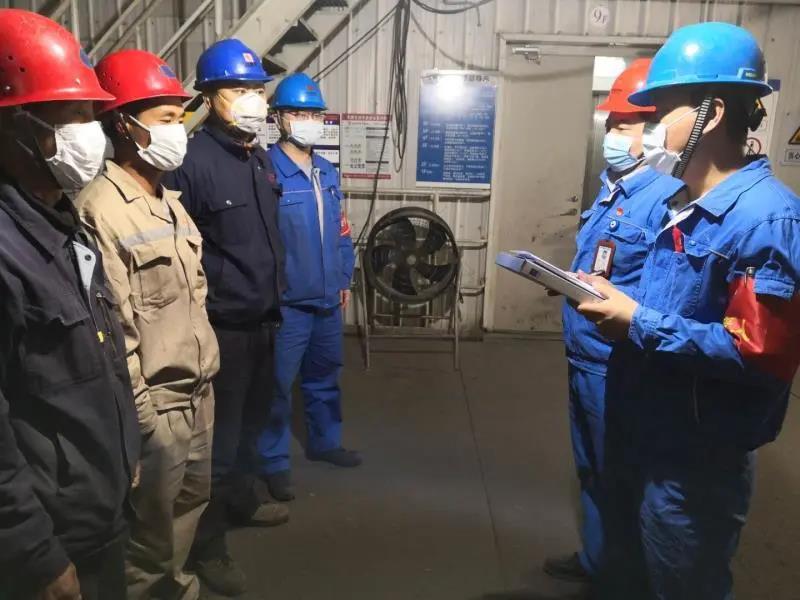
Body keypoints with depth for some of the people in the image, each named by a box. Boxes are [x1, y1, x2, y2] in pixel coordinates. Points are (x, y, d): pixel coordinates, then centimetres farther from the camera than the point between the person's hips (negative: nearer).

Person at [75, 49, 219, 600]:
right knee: (152, 518, 8)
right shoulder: (100, 208, -19)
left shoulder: (168, 200, 11)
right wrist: (141, 417, -17)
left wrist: (205, 374, 16)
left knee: (191, 498, 22)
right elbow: (112, 330, -21)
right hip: (155, 401, -9)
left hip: (198, 390, 9)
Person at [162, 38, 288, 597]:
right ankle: (207, 544, 22)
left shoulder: (261, 157, 9)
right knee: (220, 436, 3)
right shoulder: (193, 162, -19)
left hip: (263, 319, 8)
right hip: (222, 326, -8)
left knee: (251, 421, 23)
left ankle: (244, 497, 44)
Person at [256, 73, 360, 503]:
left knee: (324, 376, 21)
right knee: (278, 384, 3)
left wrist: (344, 278, 14)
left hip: (327, 299, 7)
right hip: (286, 302, -7)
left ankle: (324, 441, 40)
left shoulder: (328, 173, 10)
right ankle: (273, 462, 19)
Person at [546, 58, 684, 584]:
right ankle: (595, 559, 43)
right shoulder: (611, 189, 10)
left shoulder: (666, 198, -19)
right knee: (592, 470, 23)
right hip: (583, 354, 9)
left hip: (616, 364, -9)